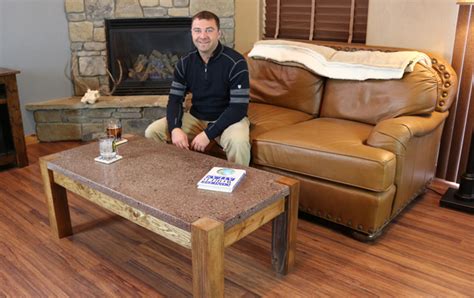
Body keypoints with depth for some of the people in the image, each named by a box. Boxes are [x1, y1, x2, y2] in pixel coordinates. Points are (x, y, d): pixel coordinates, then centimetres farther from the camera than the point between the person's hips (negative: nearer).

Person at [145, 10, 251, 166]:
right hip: (195, 118, 5)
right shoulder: (185, 63, -2)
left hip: (229, 119, -4)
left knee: (239, 142, -37)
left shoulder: (235, 62, -18)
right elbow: (175, 99, -2)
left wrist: (208, 133, -27)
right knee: (152, 132, -10)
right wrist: (175, 128, -23)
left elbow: (239, 107, -22)